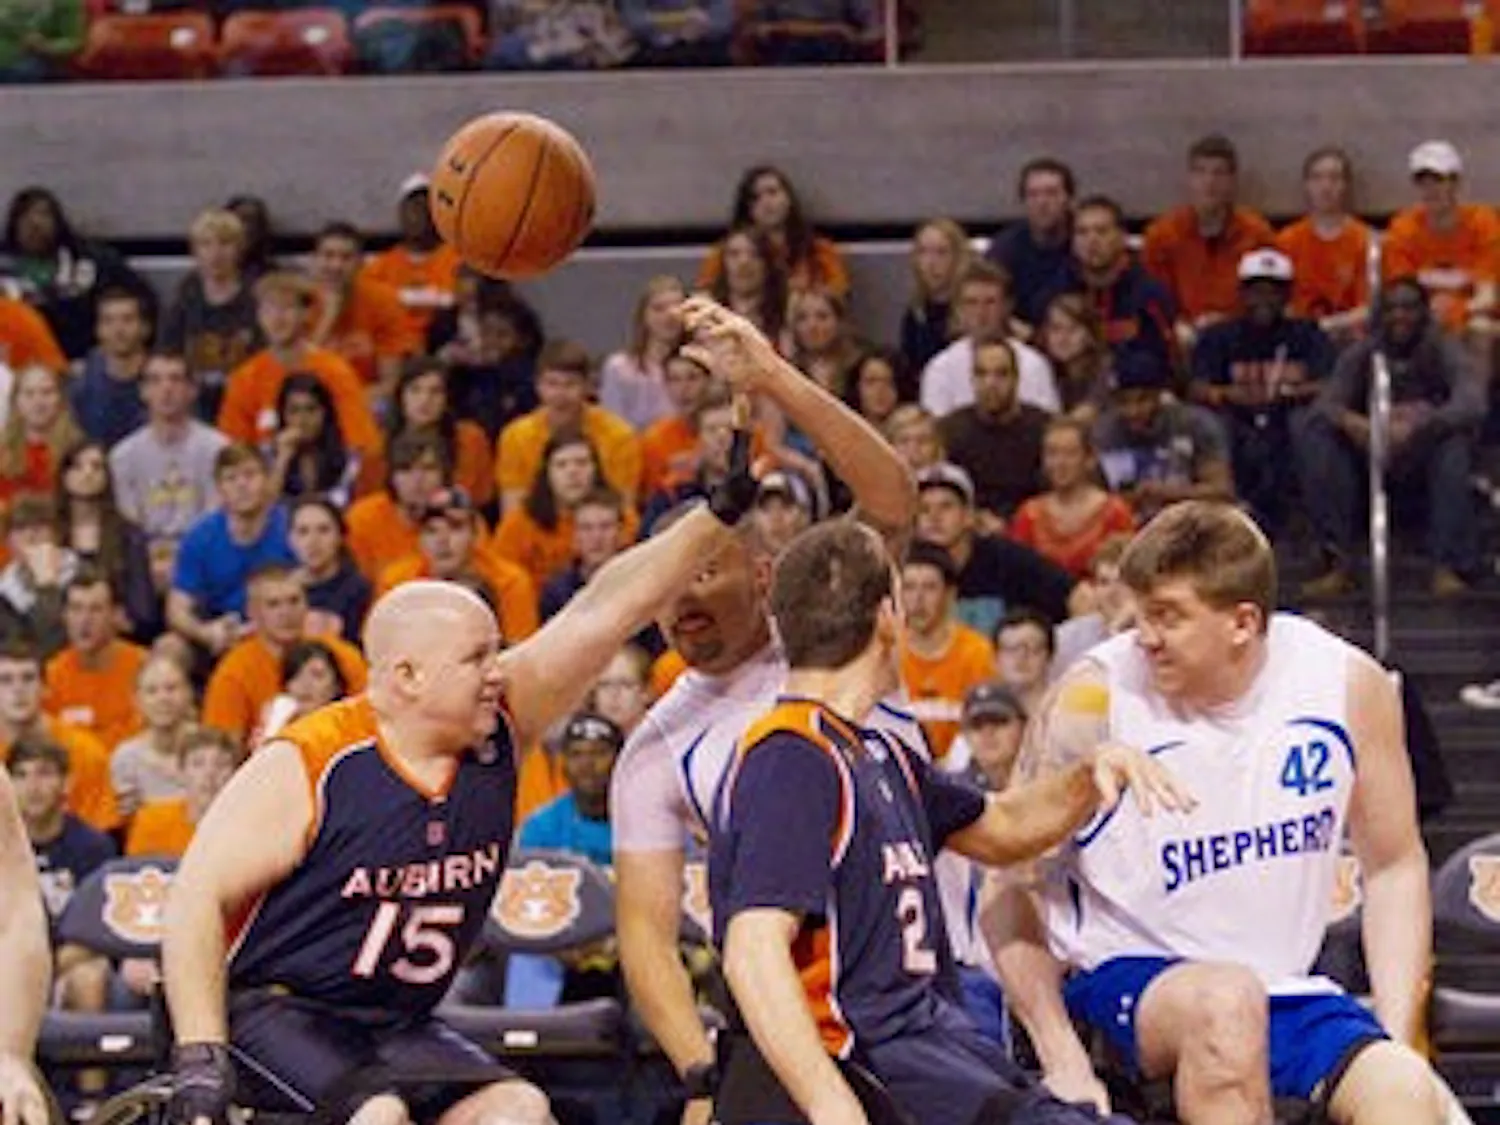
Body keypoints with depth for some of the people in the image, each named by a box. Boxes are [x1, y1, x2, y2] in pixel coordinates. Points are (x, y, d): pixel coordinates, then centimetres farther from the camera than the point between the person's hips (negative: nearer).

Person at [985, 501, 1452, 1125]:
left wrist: (1398, 1044, -1)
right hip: (1124, 981, -3)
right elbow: (1007, 887, -6)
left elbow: (1395, 870, 9)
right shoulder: (1096, 697, -12)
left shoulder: (1348, 684, -4)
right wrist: (1064, 1062, -15)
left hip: (1287, 992, 3)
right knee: (1226, 1001, -37)